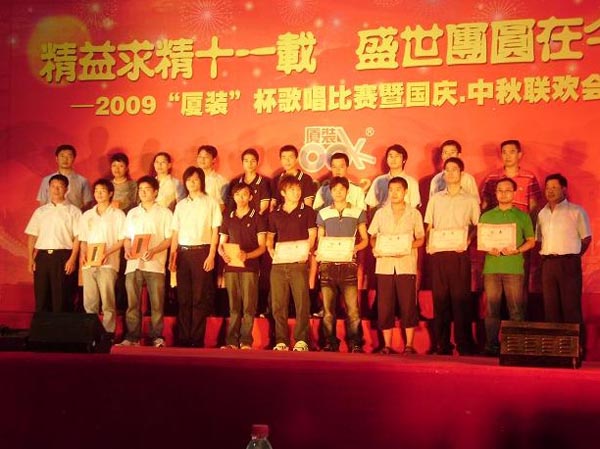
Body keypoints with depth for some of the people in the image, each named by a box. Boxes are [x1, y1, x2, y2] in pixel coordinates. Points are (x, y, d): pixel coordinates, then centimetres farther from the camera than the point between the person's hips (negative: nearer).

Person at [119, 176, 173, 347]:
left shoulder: (164, 213, 7)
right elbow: (126, 237, 20)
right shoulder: (132, 213, 20)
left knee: (157, 303, -4)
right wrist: (127, 249, -1)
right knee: (132, 303, 1)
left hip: (154, 264, -3)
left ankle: (157, 336, 1)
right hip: (133, 263, 3)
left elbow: (169, 239, 1)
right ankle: (132, 337, 5)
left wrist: (153, 250, -14)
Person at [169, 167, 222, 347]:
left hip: (201, 251, -4)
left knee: (200, 298, -3)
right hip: (183, 252, 4)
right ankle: (183, 338, 9)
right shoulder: (181, 205, 15)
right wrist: (172, 256, 6)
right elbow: (175, 233, 14)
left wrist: (211, 256, -9)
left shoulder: (210, 203, 3)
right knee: (183, 298, 4)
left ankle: (197, 339, 1)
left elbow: (215, 231, -1)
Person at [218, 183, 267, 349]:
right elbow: (221, 244, 17)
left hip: (249, 267, -3)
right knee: (233, 306, 3)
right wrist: (223, 254, -6)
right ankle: (232, 341, 3)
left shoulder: (258, 218, 5)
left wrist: (247, 255, -18)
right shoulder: (228, 218, 16)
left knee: (248, 306, -6)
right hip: (231, 267, 3)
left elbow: (262, 247, 0)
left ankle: (246, 341, -4)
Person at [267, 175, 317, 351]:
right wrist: (271, 251, 2)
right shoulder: (275, 214, 14)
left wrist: (304, 252, -11)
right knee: (278, 305, 3)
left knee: (301, 303, -6)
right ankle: (281, 341, 10)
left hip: (298, 263, -3)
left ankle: (301, 340, 1)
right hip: (278, 264, 3)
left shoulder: (307, 211, 6)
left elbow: (312, 235, 3)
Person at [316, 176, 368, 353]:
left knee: (352, 308, -7)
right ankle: (330, 343, 7)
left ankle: (355, 343, 0)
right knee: (328, 308, 0)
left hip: (348, 265, -1)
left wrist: (355, 248, -8)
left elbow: (365, 239, 11)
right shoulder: (323, 213, 14)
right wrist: (319, 253, -1)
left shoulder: (358, 212, 9)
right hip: (327, 265, 2)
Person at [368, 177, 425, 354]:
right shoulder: (380, 213, 12)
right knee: (384, 306, 0)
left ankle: (409, 345, 7)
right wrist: (376, 247, -7)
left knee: (408, 305, -2)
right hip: (384, 264, 2)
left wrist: (409, 246, -11)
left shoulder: (414, 213, 8)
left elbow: (421, 239, 8)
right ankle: (387, 345, 8)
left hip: (406, 264, -1)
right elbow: (372, 237, 14)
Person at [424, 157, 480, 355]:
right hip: (438, 253, 3)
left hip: (459, 254, -2)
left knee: (460, 298, -5)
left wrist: (467, 241, -9)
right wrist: (429, 244, 1)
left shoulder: (470, 200, 8)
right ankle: (442, 344, 8)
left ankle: (464, 344, -1)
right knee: (440, 298, 2)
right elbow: (429, 226, 17)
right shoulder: (435, 199, 16)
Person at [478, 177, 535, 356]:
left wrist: (517, 250, -10)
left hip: (514, 267, -1)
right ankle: (491, 345, 4)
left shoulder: (522, 216, 10)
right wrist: (489, 249, -8)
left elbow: (531, 241, 8)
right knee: (492, 308, 0)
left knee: (516, 309, -3)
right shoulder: (486, 216, 14)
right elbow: (479, 240, 13)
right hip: (491, 267, 1)